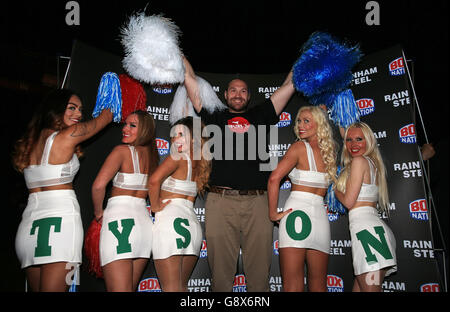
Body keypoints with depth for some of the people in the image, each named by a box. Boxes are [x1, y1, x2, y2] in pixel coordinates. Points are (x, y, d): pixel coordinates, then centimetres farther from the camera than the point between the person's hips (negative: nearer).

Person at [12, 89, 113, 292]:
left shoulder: (30, 141, 14)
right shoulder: (69, 134, -4)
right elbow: (107, 116, 9)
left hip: (29, 224, 7)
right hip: (61, 218, -7)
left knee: (37, 289, 11)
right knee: (53, 288, -7)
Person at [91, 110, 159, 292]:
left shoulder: (122, 150, -6)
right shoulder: (151, 154, 13)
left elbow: (98, 185, -17)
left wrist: (98, 212, -2)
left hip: (119, 218, -7)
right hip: (144, 220, 7)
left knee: (117, 290, -4)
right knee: (131, 288, 18)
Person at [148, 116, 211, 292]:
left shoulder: (178, 157, -5)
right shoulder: (200, 161, 14)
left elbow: (154, 180, -20)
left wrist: (155, 206, -7)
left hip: (170, 219, -7)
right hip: (192, 222, 7)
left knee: (171, 288, -5)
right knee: (182, 286, 18)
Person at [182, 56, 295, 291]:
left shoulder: (260, 115, 21)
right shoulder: (215, 117, 18)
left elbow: (290, 84, 23)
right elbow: (189, 78, 20)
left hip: (257, 202, 1)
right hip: (220, 200, -1)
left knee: (259, 273, 4)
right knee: (221, 273, 2)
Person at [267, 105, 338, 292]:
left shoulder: (300, 147, -3)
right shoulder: (329, 152, 13)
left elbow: (274, 179, -14)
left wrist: (273, 213, -6)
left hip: (296, 212, -6)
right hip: (320, 216, 6)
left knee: (292, 284, -3)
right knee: (318, 284, 16)